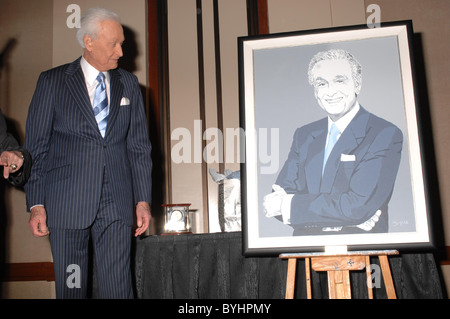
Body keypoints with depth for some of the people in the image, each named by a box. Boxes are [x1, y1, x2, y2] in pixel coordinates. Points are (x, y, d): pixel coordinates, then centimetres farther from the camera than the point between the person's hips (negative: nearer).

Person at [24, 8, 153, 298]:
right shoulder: (52, 81, 4)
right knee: (70, 287, 7)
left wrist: (143, 200, 4)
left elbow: (139, 145, 11)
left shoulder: (129, 83, 11)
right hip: (67, 203, -1)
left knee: (118, 288, 2)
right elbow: (36, 147, 2)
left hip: (117, 204, 2)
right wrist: (36, 204, -5)